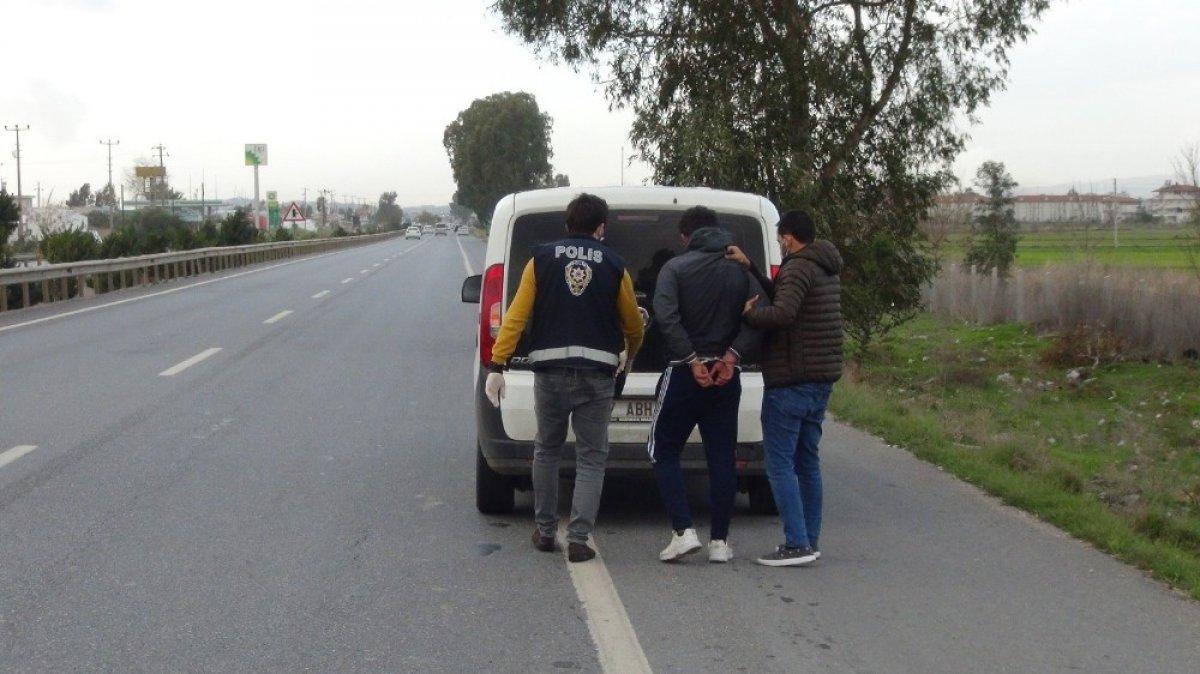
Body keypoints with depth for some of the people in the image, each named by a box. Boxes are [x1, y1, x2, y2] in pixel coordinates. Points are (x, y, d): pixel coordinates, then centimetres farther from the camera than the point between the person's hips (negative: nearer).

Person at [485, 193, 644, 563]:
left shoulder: (542, 259, 5)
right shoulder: (614, 266, 4)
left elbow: (516, 316, -4)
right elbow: (634, 326, 13)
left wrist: (496, 366, -4)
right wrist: (628, 357, 33)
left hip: (550, 370, 1)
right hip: (597, 373, -1)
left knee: (546, 450, 18)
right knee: (591, 457, 8)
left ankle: (545, 532, 25)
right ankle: (578, 539, 1)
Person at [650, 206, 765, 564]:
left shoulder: (675, 268, -4)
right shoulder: (742, 270, 6)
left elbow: (666, 317, -18)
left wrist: (692, 360, -15)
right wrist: (732, 354, -11)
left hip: (684, 373, -3)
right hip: (727, 376, 3)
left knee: (664, 451, 8)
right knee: (722, 458, 9)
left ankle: (683, 531, -3)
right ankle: (720, 541, 9)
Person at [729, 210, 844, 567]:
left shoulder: (799, 268, -14)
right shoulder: (828, 269, 16)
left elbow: (783, 312, -29)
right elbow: (780, 296, 19)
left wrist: (750, 313, -13)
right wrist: (750, 267, 16)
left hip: (791, 382, -10)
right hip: (821, 380, 10)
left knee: (780, 463, -5)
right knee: (807, 462, 14)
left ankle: (796, 544, -8)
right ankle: (809, 541, 19)